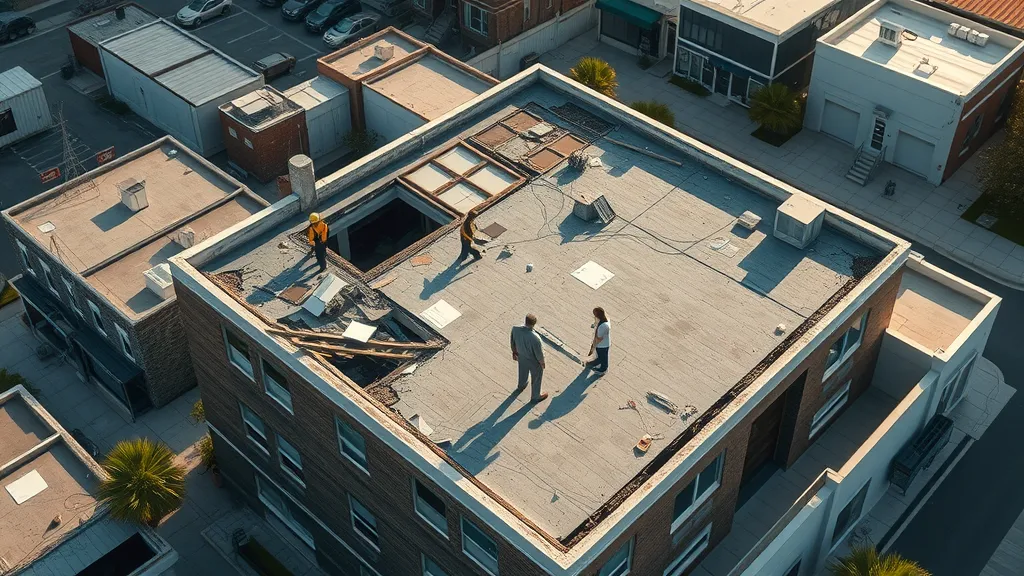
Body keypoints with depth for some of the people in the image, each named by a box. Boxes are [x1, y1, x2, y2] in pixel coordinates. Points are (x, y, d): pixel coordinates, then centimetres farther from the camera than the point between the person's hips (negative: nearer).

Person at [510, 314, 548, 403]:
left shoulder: (515, 329, -28)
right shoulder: (535, 338, -43)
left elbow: (513, 342, -7)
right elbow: (539, 353, -25)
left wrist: (514, 352, 14)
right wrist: (542, 363, -4)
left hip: (521, 356, 5)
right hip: (533, 361, -5)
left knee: (523, 372, 36)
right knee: (536, 378, 25)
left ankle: (520, 387, 66)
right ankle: (535, 397, 49)